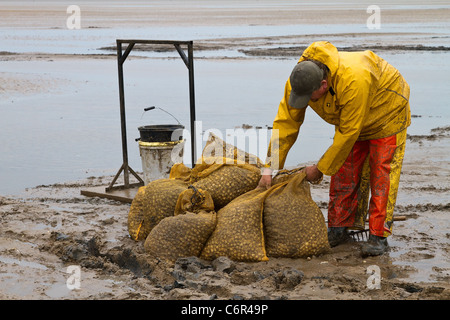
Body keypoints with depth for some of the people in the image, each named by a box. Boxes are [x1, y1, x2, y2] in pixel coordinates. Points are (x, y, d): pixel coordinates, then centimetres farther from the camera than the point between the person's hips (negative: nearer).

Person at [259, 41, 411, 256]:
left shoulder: (353, 81, -45)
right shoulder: (298, 81, -25)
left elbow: (348, 133, -37)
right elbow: (285, 123, -20)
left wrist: (320, 168, -27)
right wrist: (269, 169, -23)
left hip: (387, 111, -6)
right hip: (347, 117, 6)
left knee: (381, 173, -10)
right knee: (344, 170, 2)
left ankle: (378, 236, -7)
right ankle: (338, 229, 10)